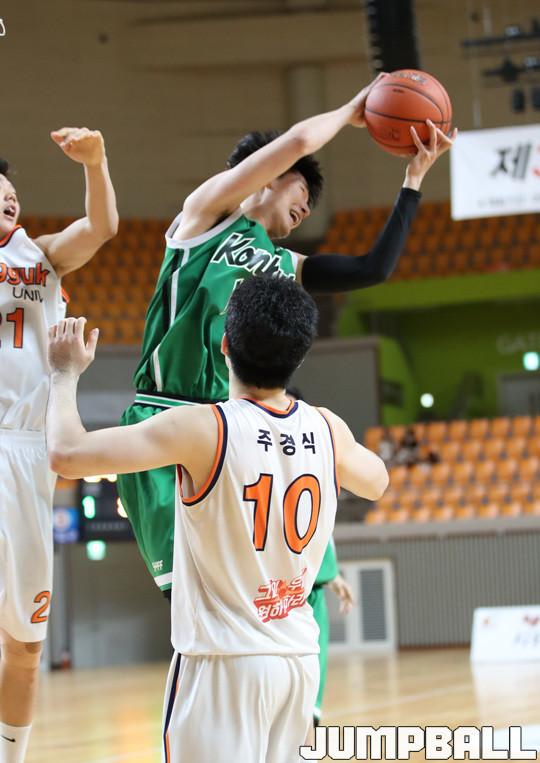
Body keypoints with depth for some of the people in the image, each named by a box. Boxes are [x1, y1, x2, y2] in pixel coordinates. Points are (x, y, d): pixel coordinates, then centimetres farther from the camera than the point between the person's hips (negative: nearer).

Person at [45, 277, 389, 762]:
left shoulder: (202, 429, -16)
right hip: (300, 657, 5)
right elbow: (376, 483, 24)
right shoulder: (328, 430, 0)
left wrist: (66, 373, -1)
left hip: (223, 662, -5)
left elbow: (67, 454, -19)